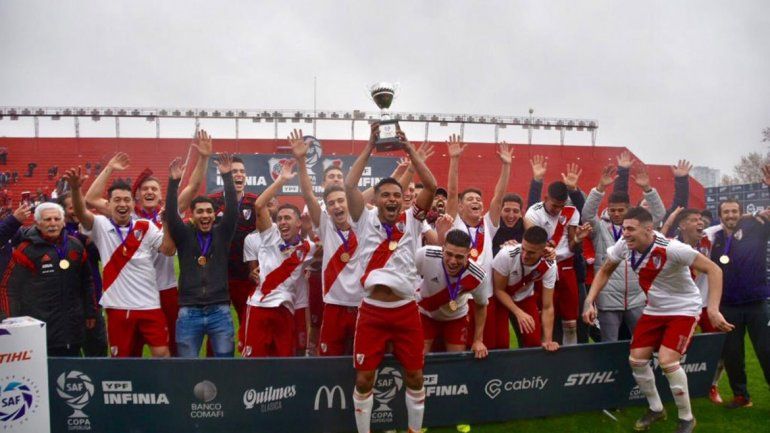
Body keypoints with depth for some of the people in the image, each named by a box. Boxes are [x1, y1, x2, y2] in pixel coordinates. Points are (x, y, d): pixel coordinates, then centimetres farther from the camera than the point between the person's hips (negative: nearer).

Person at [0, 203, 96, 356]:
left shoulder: (75, 246, 9)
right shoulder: (27, 250, -5)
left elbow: (86, 282, 18)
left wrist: (90, 312, 17)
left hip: (73, 326, 5)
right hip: (40, 330, -5)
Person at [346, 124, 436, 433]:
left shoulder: (411, 221, 4)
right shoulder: (366, 220, 2)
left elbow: (431, 186, -6)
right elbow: (349, 185, -10)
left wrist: (409, 148, -8)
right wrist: (370, 146, -9)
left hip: (406, 310, 1)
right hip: (372, 311, -1)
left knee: (415, 376, 10)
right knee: (364, 378, 4)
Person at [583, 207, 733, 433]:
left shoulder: (671, 248, -32)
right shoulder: (624, 245, -14)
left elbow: (713, 270, -30)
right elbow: (604, 271, 3)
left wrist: (713, 309, -39)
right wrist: (589, 301, -7)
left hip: (683, 309, -6)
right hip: (654, 309, 6)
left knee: (667, 361, -19)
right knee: (636, 359, 2)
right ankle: (656, 409, 27)